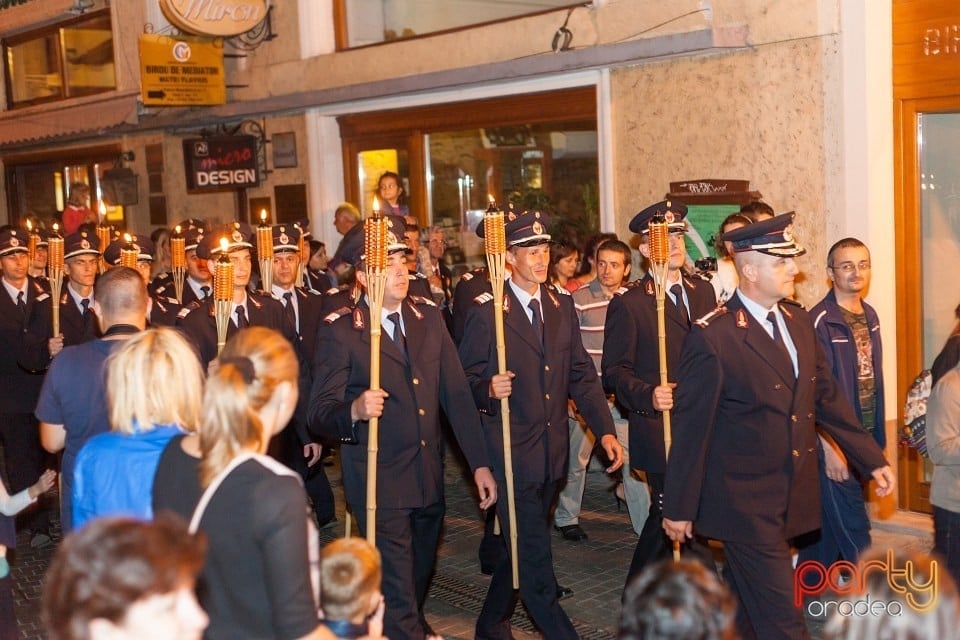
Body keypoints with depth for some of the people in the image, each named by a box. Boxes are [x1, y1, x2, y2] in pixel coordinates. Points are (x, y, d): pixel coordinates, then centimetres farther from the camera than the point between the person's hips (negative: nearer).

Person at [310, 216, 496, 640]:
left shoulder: (427, 316, 4)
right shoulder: (341, 330, -11)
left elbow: (456, 393, 3)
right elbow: (319, 414, -13)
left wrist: (479, 463, 0)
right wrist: (354, 410, -35)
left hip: (429, 476, 6)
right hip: (379, 480, -6)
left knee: (421, 571, 25)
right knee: (397, 585, -4)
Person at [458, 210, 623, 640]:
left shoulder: (561, 304, 7)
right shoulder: (486, 310, -10)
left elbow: (581, 373, 6)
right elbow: (467, 379, -8)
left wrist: (605, 430, -3)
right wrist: (489, 390, -30)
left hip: (552, 452, 6)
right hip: (510, 454, -6)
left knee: (523, 546, 19)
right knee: (534, 557, -5)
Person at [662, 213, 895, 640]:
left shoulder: (798, 321, 6)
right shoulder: (712, 337, -17)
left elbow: (826, 397, 13)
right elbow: (691, 428, -13)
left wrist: (872, 460, 11)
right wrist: (679, 508, -9)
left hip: (793, 499, 7)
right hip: (744, 503, -7)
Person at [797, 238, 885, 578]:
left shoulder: (869, 316, 8)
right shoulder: (820, 321, -15)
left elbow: (874, 379, 11)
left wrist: (878, 438, 11)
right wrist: (829, 447, -16)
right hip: (835, 444, -7)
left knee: (828, 525, 17)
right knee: (854, 529, -1)